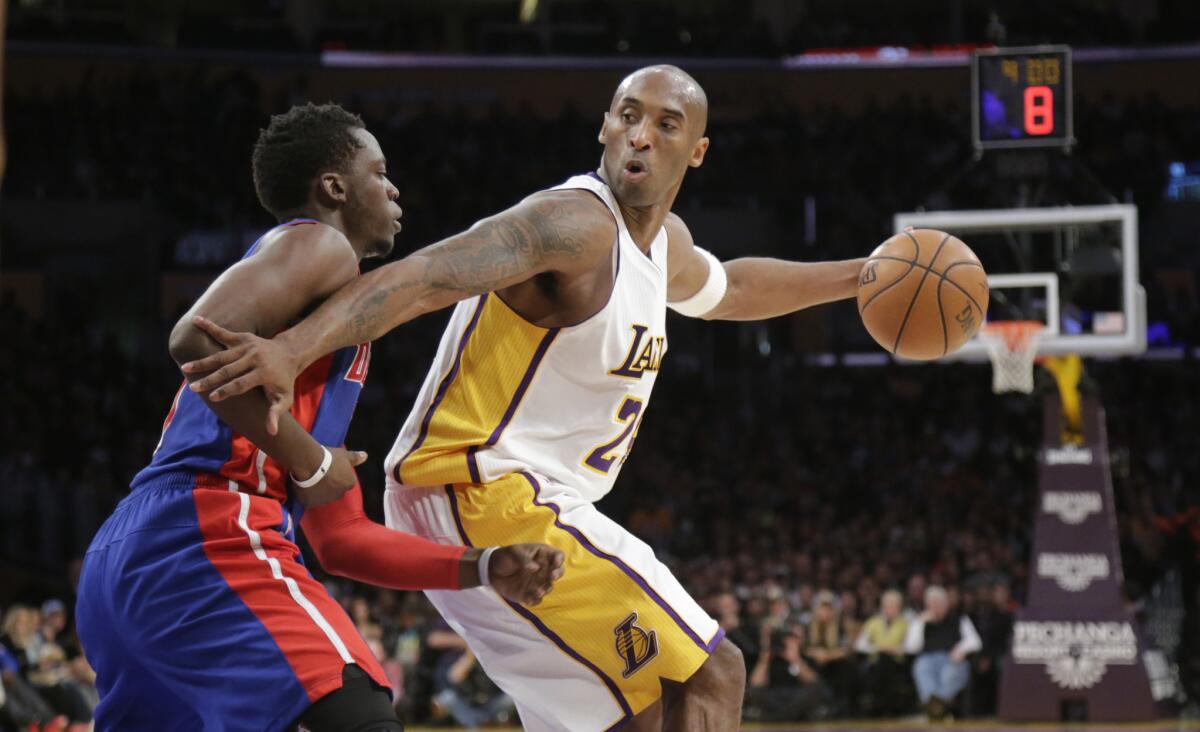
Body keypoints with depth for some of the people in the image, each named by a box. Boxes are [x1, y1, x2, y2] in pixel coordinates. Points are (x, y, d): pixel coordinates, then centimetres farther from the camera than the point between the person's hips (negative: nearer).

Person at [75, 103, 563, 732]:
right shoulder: (319, 245, 3)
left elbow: (342, 541, 29)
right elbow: (198, 338, -18)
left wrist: (483, 568, 20)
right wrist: (308, 462, -12)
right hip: (207, 535, -11)